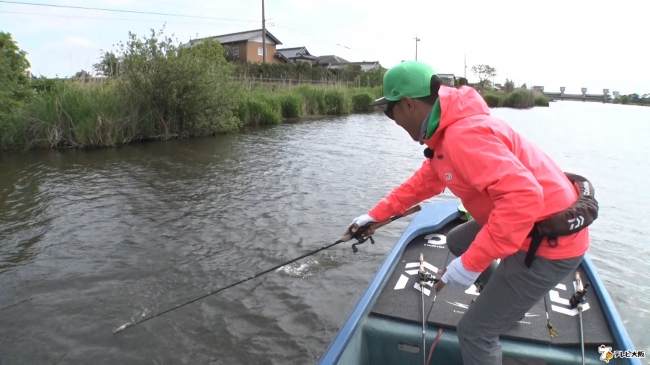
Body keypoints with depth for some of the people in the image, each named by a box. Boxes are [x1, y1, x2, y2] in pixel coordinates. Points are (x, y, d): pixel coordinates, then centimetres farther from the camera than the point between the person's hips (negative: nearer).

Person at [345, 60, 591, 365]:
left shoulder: (464, 135, -27)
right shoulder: (448, 131, 5)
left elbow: (522, 197, -35)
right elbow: (425, 180, 16)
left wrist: (470, 264, -31)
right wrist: (376, 214, 17)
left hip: (549, 241, -10)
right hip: (535, 224, 10)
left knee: (474, 332, -3)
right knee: (457, 241, 29)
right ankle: (503, 301, 45)